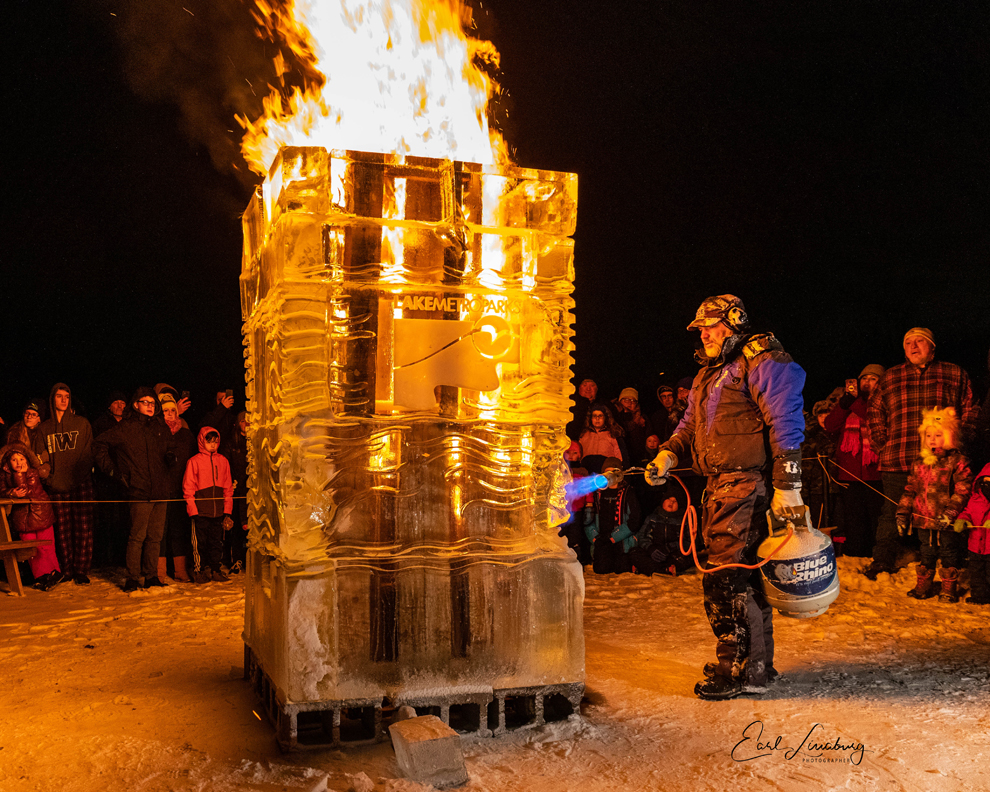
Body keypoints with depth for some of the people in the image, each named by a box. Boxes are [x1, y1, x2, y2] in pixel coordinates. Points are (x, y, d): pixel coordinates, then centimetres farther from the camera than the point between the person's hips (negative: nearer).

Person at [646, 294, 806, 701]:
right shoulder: (709, 373, 23)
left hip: (748, 484, -10)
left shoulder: (761, 361, -7)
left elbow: (785, 423, -14)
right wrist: (667, 454, 6)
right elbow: (691, 423, 25)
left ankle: (740, 670, -1)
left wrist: (787, 485, -19)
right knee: (742, 574, 15)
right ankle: (757, 663, 26)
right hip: (720, 485, 10)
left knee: (725, 576, -10)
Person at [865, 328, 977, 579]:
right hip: (897, 462, 1)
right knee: (892, 513, 4)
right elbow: (874, 411, 20)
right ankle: (883, 562, 13)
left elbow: (969, 412, 12)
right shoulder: (890, 378, 15)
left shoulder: (955, 375, 12)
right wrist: (882, 444, 10)